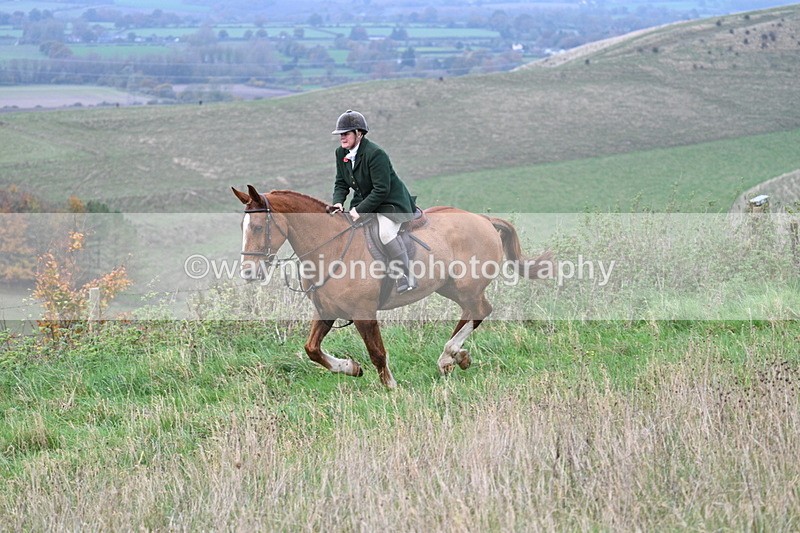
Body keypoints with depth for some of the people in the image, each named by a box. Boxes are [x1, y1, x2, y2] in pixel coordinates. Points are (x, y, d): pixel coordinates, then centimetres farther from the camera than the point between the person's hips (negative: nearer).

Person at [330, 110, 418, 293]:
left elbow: (381, 190, -26)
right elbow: (341, 183, 7)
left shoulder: (375, 154, -25)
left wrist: (360, 210, -28)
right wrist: (338, 202, -14)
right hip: (363, 201, 8)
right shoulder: (341, 153, 0)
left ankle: (407, 277, -19)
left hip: (390, 201, -8)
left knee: (385, 233, -30)